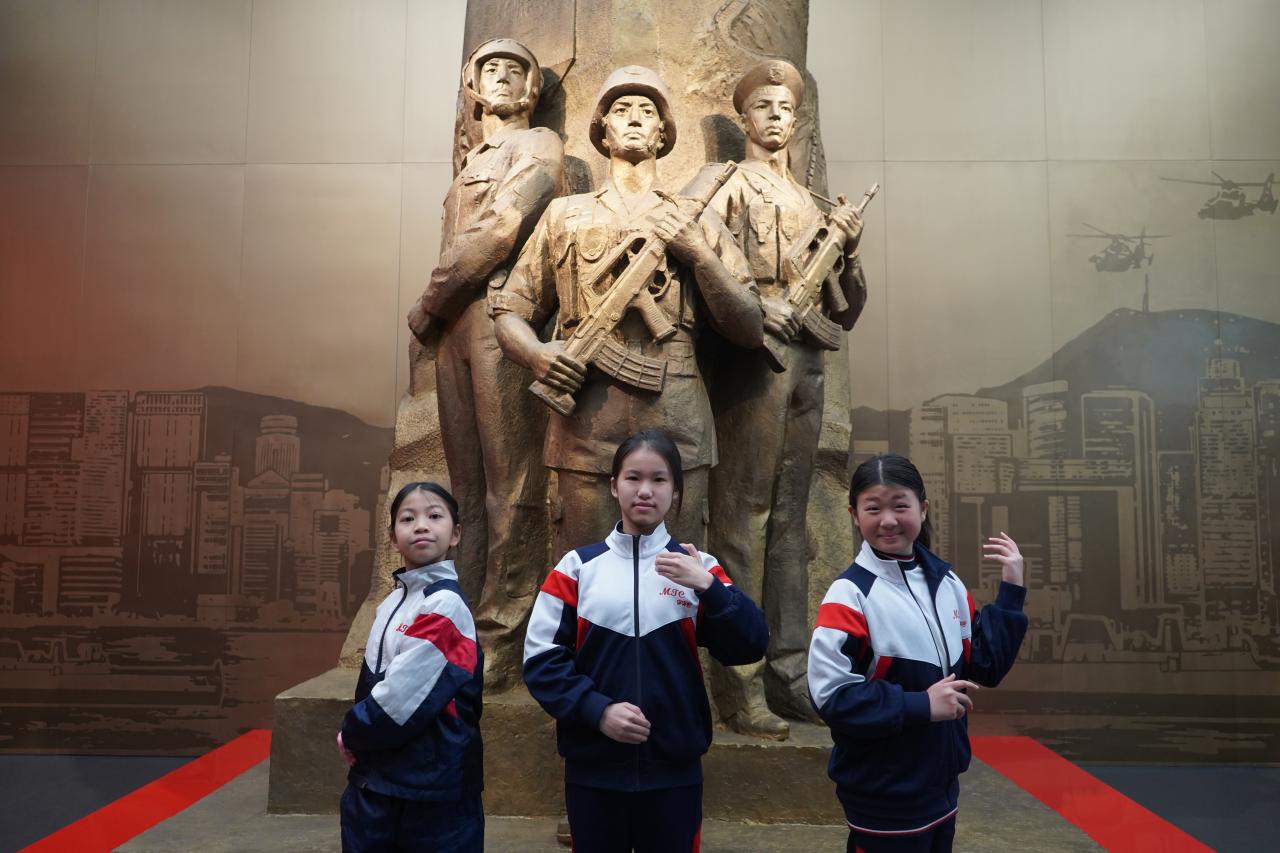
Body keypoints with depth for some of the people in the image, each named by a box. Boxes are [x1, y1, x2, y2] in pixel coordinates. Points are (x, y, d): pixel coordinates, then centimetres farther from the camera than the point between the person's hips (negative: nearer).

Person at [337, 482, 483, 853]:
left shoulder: (445, 605, -17)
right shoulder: (391, 604, 9)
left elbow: (402, 697, -20)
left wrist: (352, 734, -4)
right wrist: (355, 733, -2)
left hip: (432, 794, -7)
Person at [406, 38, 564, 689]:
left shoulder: (538, 146, 4)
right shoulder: (471, 162, 28)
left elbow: (499, 230, -10)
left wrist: (425, 306, -6)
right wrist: (433, 313, 5)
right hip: (455, 329, 8)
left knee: (510, 487, -7)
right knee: (467, 486, 8)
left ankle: (500, 643, -3)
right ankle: (464, 622, 15)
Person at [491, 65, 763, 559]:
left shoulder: (697, 222, 15)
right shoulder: (565, 216, 16)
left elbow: (750, 331, 8)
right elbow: (509, 311, 12)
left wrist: (698, 252, -5)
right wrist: (534, 353, -10)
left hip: (678, 431, 1)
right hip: (588, 429, 0)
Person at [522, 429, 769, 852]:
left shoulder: (698, 567, 2)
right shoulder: (578, 566, 0)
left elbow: (750, 646, -6)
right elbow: (542, 657, -3)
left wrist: (708, 586, -19)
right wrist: (597, 710, -15)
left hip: (674, 769, 0)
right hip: (593, 769, 0)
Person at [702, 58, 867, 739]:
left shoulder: (812, 202, 24)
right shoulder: (727, 187, 7)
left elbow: (848, 307, 20)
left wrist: (848, 248, 3)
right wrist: (757, 303, -24)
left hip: (806, 361, 6)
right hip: (752, 359, -6)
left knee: (789, 521, 8)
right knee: (742, 518, -6)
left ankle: (787, 673, 16)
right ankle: (738, 682, 0)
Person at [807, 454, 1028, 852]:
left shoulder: (947, 583, 2)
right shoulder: (850, 595, -18)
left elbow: (985, 666, 5)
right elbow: (831, 694, -22)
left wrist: (1010, 592, -1)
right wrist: (920, 705, -23)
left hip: (942, 786, 6)